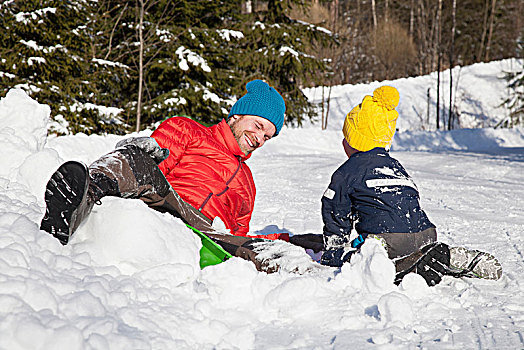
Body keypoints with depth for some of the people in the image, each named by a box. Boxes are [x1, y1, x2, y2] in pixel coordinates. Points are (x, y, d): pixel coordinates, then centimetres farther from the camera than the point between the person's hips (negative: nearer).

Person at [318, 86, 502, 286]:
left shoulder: (346, 173, 7)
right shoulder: (395, 166, 27)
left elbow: (337, 219, 9)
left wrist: (333, 257, 21)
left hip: (386, 241, -8)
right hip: (424, 237, 8)